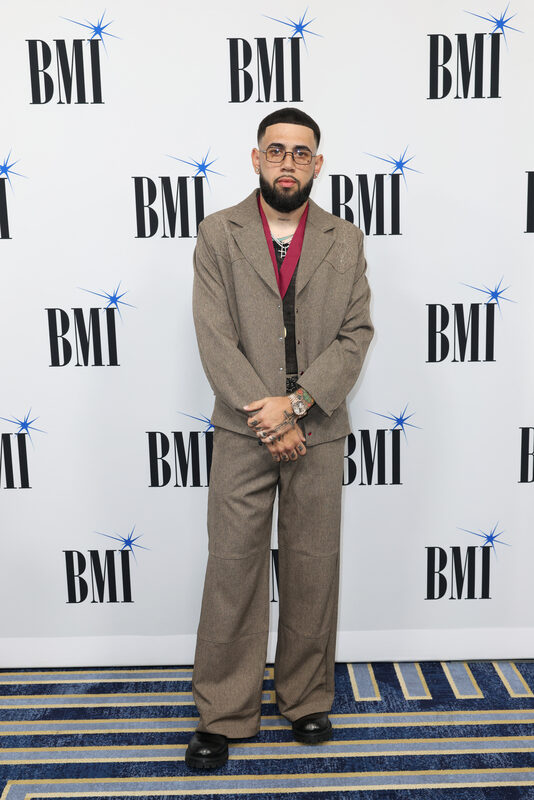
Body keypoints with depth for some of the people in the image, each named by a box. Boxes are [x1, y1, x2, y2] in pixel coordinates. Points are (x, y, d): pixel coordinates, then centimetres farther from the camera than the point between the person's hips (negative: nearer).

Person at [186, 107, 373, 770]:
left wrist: (295, 402, -14)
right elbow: (214, 337, -6)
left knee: (313, 569, 11)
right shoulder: (218, 233, 1)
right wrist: (267, 418, -13)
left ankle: (307, 699, 30)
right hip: (243, 433, -1)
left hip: (318, 431, 2)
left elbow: (356, 335, -1)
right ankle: (223, 714, 21)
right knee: (232, 569, 4)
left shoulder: (346, 241, 6)